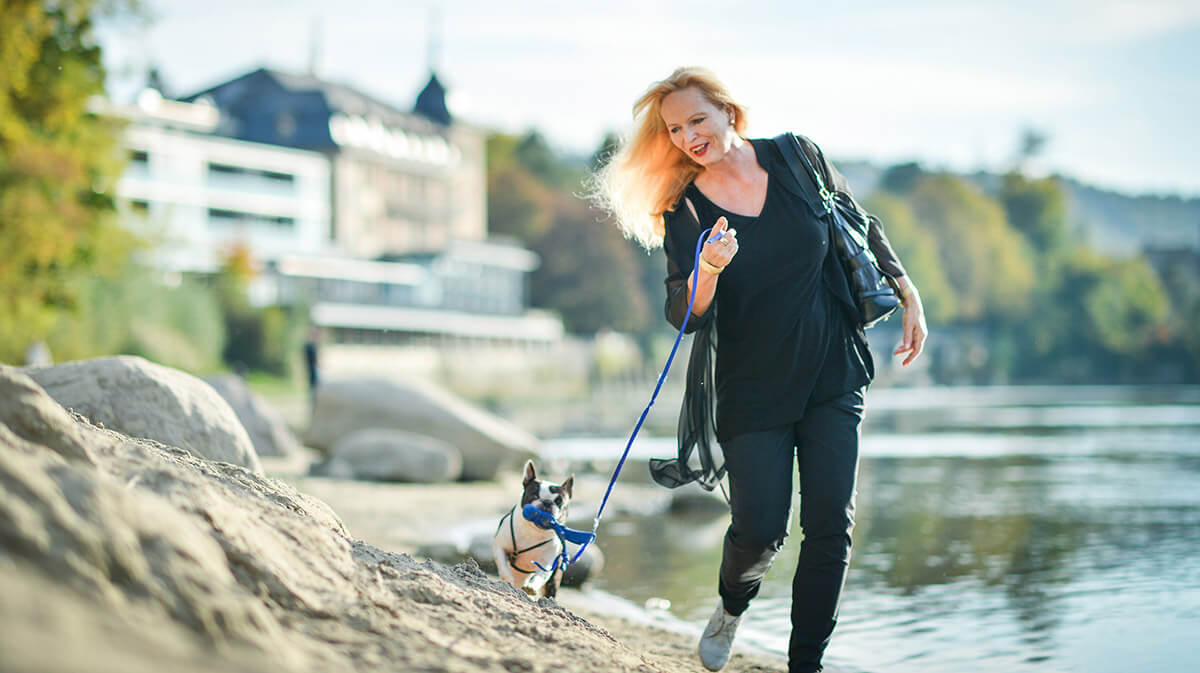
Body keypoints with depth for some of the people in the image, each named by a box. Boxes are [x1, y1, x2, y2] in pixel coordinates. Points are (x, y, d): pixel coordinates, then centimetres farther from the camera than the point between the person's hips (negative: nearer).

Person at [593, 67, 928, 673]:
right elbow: (683, 316, -14)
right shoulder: (684, 210, -7)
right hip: (752, 388, -1)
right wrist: (707, 273, -34)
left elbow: (862, 229, 12)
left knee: (831, 525, -5)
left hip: (833, 377, 2)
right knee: (759, 527, -6)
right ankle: (732, 606, 28)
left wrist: (909, 297, 11)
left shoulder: (797, 158, -2)